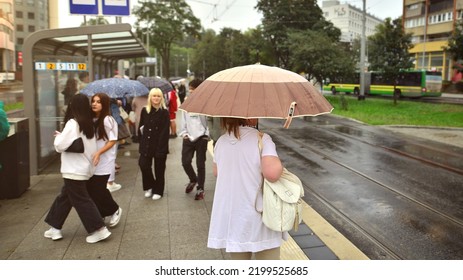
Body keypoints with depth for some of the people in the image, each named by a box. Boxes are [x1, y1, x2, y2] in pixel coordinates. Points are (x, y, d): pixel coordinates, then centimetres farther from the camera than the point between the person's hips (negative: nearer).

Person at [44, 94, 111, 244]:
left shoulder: (73, 123, -18)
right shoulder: (88, 124, 7)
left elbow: (60, 146, -18)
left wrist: (58, 137, 2)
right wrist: (63, 136, 10)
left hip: (75, 170, -9)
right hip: (83, 167, 9)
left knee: (81, 200, -1)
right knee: (65, 197, 18)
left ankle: (99, 230, 2)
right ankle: (55, 228, 27)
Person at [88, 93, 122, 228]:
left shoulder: (107, 120, -11)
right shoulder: (91, 119, 10)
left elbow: (112, 141, -13)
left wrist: (99, 153, -24)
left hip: (103, 162, -7)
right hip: (92, 161, 7)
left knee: (98, 190, -4)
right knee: (91, 189, 6)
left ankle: (115, 210, 21)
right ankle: (99, 216, 23)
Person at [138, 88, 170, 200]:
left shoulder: (164, 112, -7)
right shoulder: (144, 110, 5)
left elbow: (165, 131, -11)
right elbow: (141, 127, 11)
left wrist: (161, 147, -16)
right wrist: (141, 142, 5)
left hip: (160, 144, -3)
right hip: (146, 143, 3)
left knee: (159, 169, 7)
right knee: (143, 164, -7)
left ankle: (158, 191, 22)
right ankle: (149, 186, 18)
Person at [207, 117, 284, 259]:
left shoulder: (221, 142, 2)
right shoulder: (261, 139, -16)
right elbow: (272, 172, -29)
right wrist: (279, 165, -9)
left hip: (230, 219, 5)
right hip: (260, 216, -5)